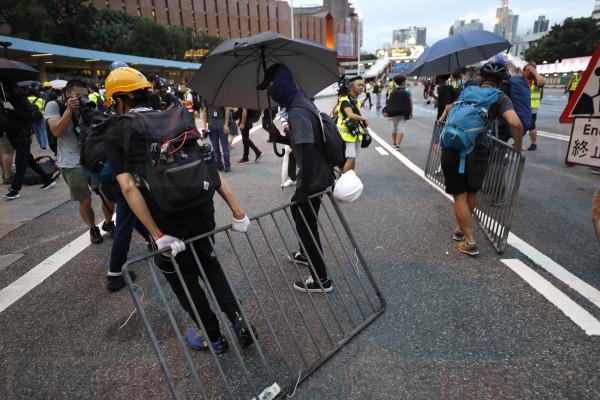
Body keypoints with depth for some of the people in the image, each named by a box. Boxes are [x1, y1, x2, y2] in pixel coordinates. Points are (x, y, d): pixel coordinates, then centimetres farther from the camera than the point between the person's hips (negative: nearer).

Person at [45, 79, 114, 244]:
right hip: (72, 164, -3)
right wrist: (69, 109, -20)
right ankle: (93, 229, 24)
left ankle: (108, 223, 28)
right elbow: (57, 131, -15)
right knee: (85, 201, -1)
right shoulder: (54, 106, -3)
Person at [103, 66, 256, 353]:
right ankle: (239, 322, 23)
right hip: (201, 207, 4)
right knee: (208, 262, 28)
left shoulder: (116, 134, 2)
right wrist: (237, 210, -1)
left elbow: (128, 187, -12)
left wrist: (158, 235, -14)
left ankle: (213, 337, 33)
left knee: (181, 275, 20)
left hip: (167, 217, -3)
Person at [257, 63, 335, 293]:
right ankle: (306, 254, 47)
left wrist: (303, 188, -28)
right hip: (317, 174, 10)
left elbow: (307, 150, -30)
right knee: (297, 211, 26)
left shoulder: (297, 112, -23)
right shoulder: (302, 102, 8)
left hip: (313, 178, -10)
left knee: (306, 225, 1)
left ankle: (321, 280, 13)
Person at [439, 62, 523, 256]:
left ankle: (469, 242, 7)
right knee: (472, 193, 21)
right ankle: (462, 229, 37)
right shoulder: (500, 97, 6)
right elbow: (515, 123, -9)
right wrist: (518, 146, 5)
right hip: (477, 151, -1)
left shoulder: (467, 90, 17)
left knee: (460, 195, 7)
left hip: (452, 147, 2)